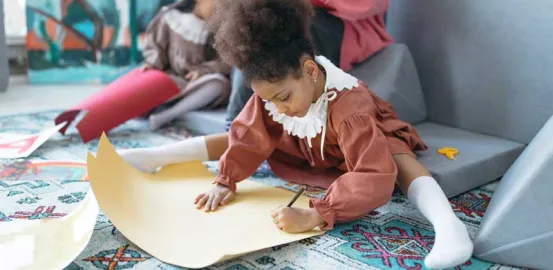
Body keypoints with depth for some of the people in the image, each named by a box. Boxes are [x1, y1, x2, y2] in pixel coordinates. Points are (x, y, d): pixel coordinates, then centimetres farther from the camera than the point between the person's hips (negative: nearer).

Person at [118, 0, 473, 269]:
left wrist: (314, 215, -62)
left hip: (367, 139, -4)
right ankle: (150, 157, 2)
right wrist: (226, 182, -25)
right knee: (241, 135, -4)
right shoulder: (275, 88, -26)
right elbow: (250, 135, -16)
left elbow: (375, 178, -53)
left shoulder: (349, 104, -45)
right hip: (307, 145, 5)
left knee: (397, 161, -39)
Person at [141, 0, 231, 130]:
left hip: (201, 82, -1)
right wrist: (153, 64, -12)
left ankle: (165, 115, -33)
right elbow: (155, 45, 7)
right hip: (174, 78, 1)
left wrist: (204, 71, -20)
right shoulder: (172, 16, -2)